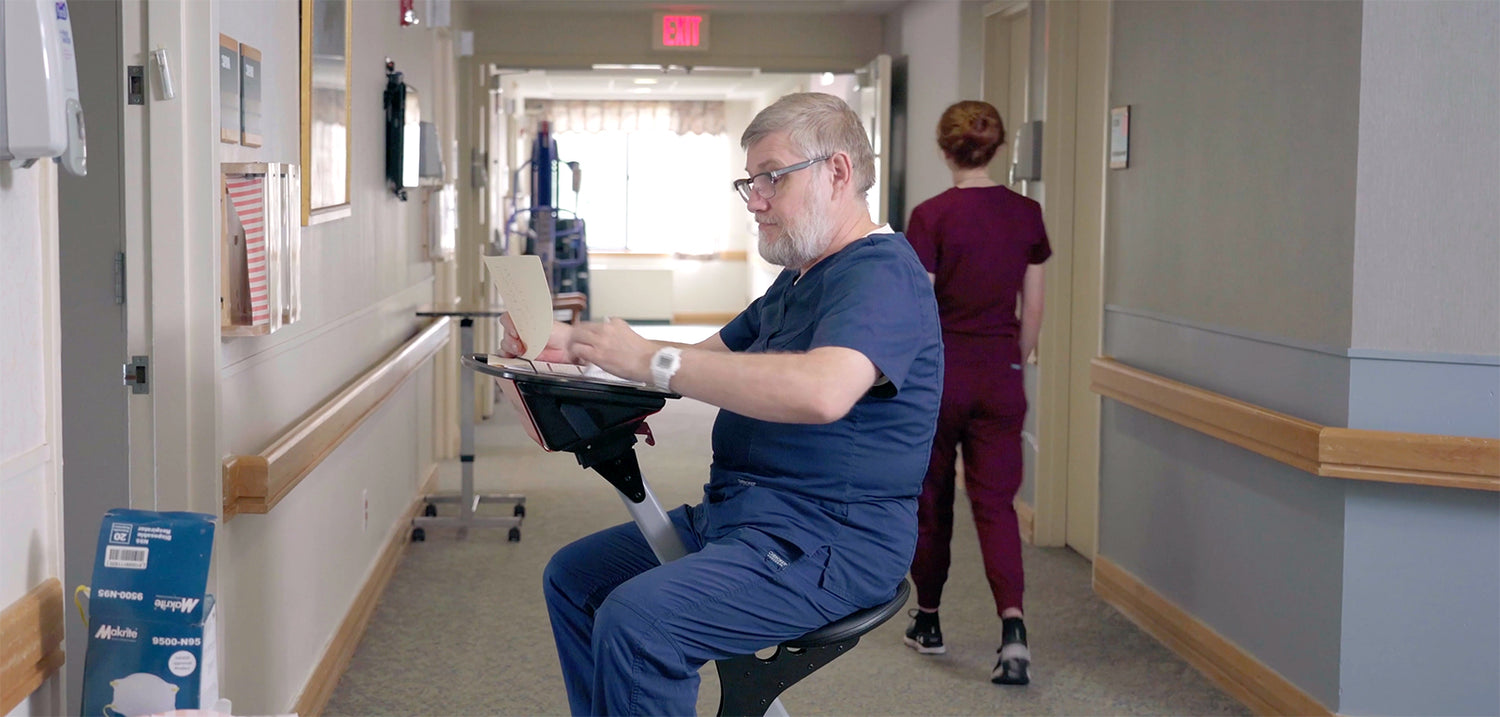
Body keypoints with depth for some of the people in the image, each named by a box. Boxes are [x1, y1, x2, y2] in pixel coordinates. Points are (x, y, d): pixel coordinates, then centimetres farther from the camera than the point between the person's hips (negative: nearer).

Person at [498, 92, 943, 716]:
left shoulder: (882, 273, -16)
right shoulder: (797, 280, 20)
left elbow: (821, 392, -35)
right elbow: (711, 359, 24)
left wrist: (651, 359, -28)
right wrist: (573, 344, 9)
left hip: (828, 542, -11)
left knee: (636, 619, -27)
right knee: (573, 575, 13)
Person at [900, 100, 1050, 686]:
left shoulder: (932, 216, -11)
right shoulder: (1026, 214, 1)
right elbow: (1032, 309, 6)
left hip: (940, 372, -3)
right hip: (1000, 375, 3)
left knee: (931, 501, 14)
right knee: (996, 503, 2)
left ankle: (928, 621, 27)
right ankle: (1013, 628, -16)